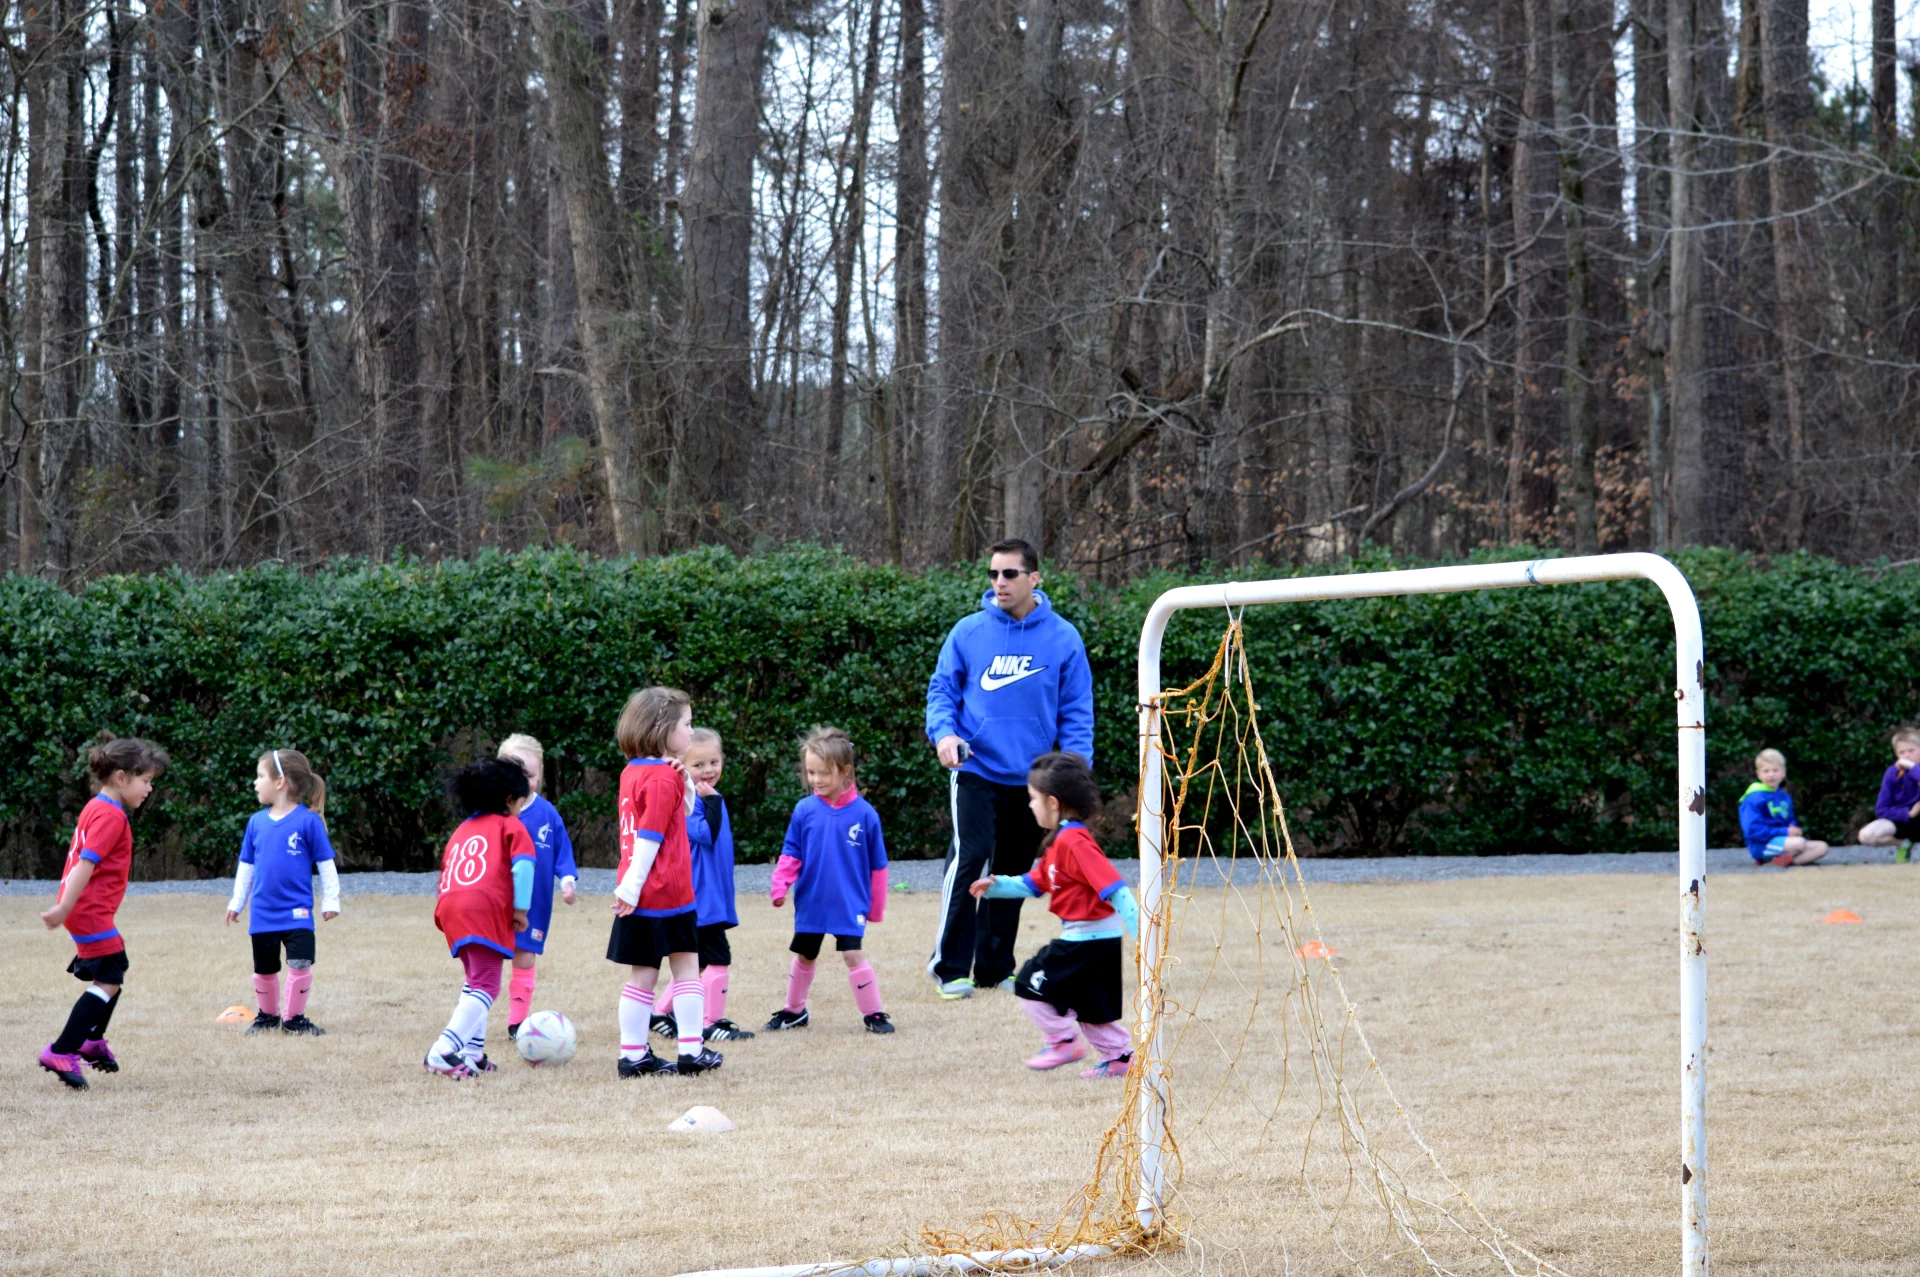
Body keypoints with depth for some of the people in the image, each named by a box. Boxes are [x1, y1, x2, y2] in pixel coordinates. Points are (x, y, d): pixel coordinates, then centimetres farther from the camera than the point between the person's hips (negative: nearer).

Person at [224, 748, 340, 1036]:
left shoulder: (308, 820, -9)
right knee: (264, 969, 11)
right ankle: (267, 1016, 30)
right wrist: (237, 902, 14)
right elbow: (246, 865, 14)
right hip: (262, 913, 4)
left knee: (300, 964, -11)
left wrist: (330, 900, -4)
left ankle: (295, 1018, 4)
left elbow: (326, 864, -3)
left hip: (297, 912, -4)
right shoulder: (256, 822, 4)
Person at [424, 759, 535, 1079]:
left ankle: (473, 1053, 19)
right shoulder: (510, 825, 13)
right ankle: (444, 1050, -27)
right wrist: (521, 909, -1)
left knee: (475, 980, 24)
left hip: (450, 908, 7)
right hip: (485, 908, -7)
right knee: (485, 986, -11)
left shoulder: (461, 831, 32)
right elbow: (523, 864, -4)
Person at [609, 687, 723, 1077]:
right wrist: (632, 886, -19)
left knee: (641, 975, 8)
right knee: (686, 967, 3)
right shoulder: (664, 778, -14)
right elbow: (650, 836, -18)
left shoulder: (632, 773, 13)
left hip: (637, 898, 7)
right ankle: (690, 1052, 3)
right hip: (668, 892, -7)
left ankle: (633, 1055, 7)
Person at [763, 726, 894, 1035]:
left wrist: (876, 906, 2)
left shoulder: (864, 813, -10)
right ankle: (794, 1011, 34)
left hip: (850, 905, -3)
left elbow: (877, 865, -2)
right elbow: (791, 854, 0)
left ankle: (873, 1013, 0)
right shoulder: (805, 810, -5)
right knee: (804, 957, 16)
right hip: (810, 902, 3)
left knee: (853, 955, -12)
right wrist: (780, 885, -16)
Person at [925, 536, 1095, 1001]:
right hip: (976, 769, -2)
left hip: (1031, 777, 2)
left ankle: (994, 967, 22)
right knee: (970, 856, -16)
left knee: (1013, 871, 10)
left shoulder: (1062, 638, 1)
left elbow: (1077, 710, 3)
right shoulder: (969, 632, 0)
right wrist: (943, 732, -15)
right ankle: (950, 967, -10)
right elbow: (942, 688, 4)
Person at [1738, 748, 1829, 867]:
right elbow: (1753, 830, -20)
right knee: (1798, 843, -33)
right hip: (1762, 845, -9)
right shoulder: (1755, 799, -13)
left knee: (1821, 847, -3)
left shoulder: (1785, 797, 13)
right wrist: (1784, 832, -19)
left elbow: (1790, 822, 23)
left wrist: (1794, 830, -4)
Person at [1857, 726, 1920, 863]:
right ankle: (1903, 843, 6)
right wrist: (1908, 813, -20)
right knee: (1866, 836, -25)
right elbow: (1882, 810, -8)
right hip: (1901, 819, 3)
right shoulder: (1893, 773, -11)